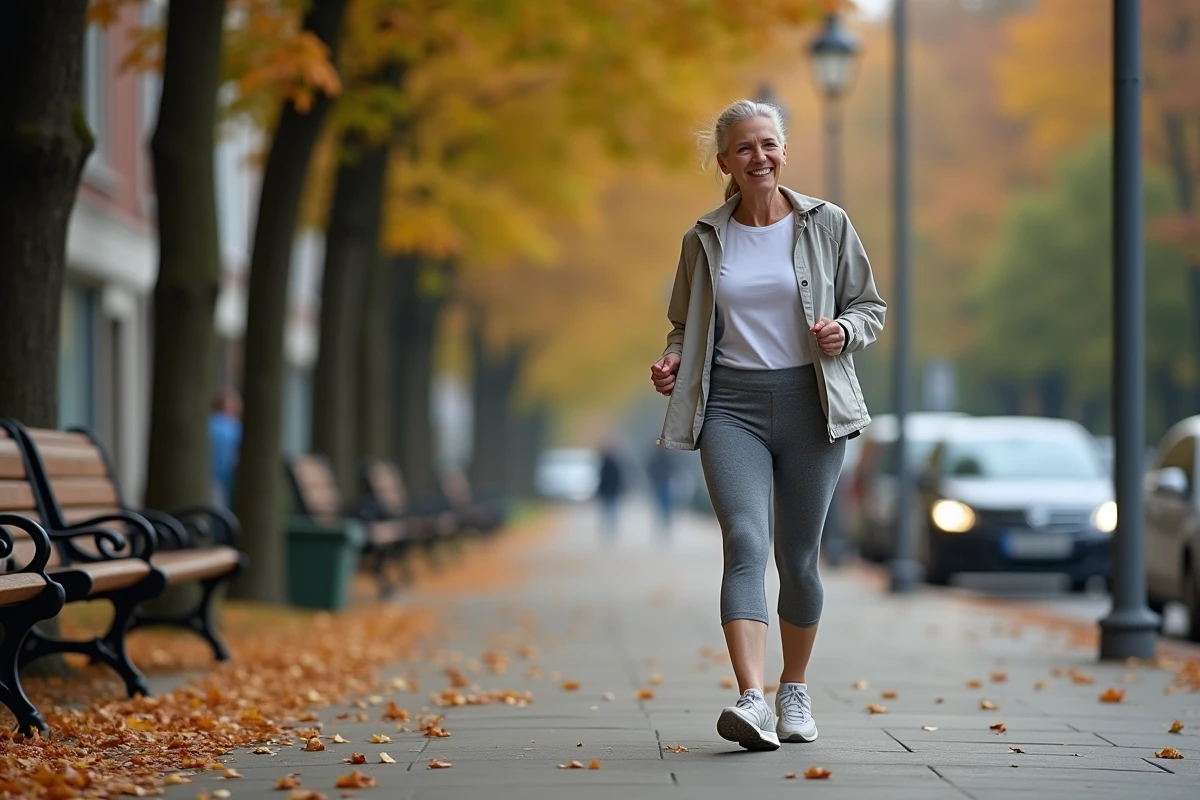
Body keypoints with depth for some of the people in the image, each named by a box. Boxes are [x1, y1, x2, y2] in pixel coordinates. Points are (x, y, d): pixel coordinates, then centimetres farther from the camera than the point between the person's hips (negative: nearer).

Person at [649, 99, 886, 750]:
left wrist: (843, 331, -12)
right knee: (746, 544, -18)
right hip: (731, 406, 0)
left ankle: (794, 693, 27)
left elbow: (870, 307, 10)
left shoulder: (827, 225, 4)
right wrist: (673, 361, -2)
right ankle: (752, 703, -29)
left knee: (798, 557, 7)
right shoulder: (704, 240, 8)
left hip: (810, 403, 0)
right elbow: (684, 324, 19)